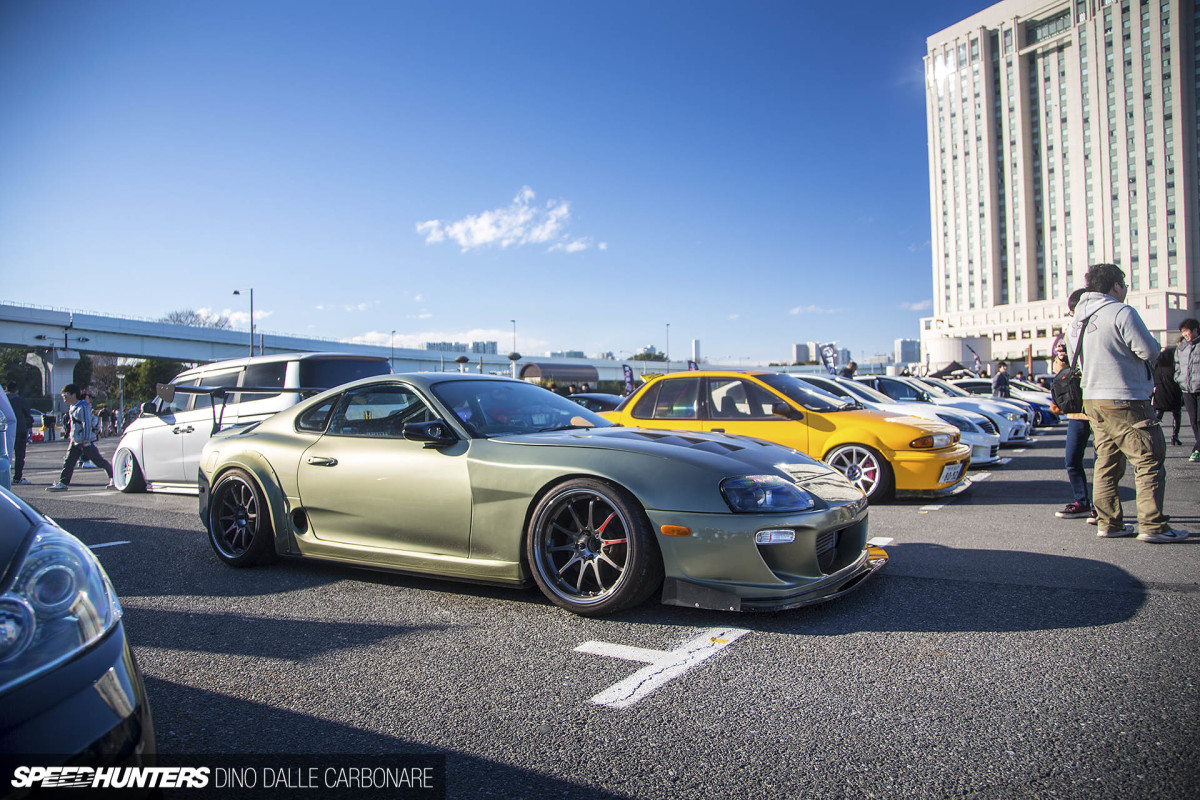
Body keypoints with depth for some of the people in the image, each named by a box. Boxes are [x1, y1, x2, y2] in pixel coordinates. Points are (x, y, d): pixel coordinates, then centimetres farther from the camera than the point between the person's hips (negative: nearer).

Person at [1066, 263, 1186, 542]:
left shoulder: (1078, 319, 10)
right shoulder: (1122, 312, -14)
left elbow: (1071, 346, 20)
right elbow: (1149, 351, -15)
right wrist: (1153, 343, 6)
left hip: (1092, 399, 8)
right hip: (1124, 401, -8)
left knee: (1106, 462, 13)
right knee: (1149, 459, -1)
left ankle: (1108, 522, 15)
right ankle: (1152, 525, -2)